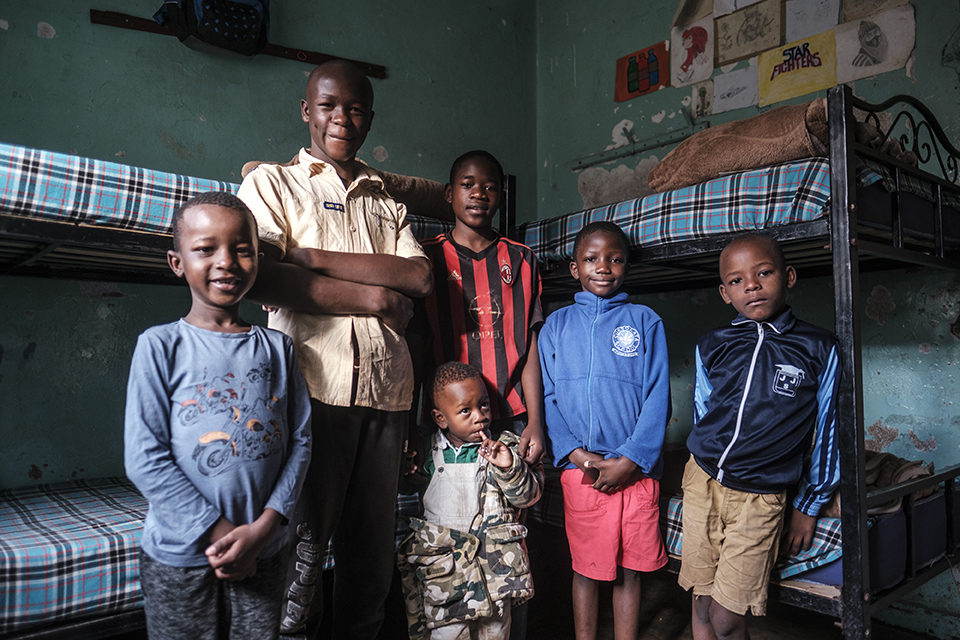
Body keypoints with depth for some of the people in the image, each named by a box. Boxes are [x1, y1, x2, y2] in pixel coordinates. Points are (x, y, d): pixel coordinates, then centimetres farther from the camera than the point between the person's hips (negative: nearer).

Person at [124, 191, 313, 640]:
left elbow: (300, 440, 1)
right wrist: (219, 532, -13)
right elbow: (144, 457, -11)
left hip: (262, 554, 3)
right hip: (179, 556, -2)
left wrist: (264, 526, -10)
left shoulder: (277, 348, 2)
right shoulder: (160, 346, -7)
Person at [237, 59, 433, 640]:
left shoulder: (388, 200, 21)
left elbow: (421, 277, 2)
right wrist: (369, 296, -6)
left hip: (385, 389, 4)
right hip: (312, 384, -3)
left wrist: (312, 255, -5)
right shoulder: (273, 182, 10)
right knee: (301, 537, 3)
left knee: (372, 546, 10)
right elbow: (260, 278, -8)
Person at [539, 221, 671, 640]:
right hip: (580, 470, 0)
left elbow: (657, 398, -1)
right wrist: (576, 454, -10)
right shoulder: (556, 325, 7)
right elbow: (547, 398, 3)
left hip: (635, 471, 0)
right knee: (586, 568, 10)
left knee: (630, 569, 10)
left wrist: (630, 459, -11)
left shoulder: (645, 321, 5)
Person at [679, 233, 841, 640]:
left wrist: (808, 505, 6)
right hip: (701, 482, 3)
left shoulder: (819, 349, -3)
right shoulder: (711, 347, 4)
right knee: (702, 606, 10)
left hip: (759, 498, -2)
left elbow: (827, 430, 3)